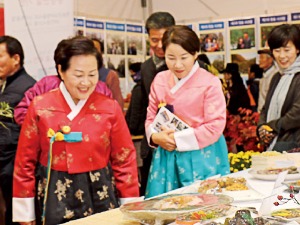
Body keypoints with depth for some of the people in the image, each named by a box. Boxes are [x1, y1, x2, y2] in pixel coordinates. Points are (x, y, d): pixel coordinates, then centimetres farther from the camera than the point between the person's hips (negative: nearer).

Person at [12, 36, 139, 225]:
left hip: (99, 196, 1)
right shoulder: (40, 107, -6)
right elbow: (25, 162, -1)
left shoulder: (110, 108, -5)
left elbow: (124, 160, 0)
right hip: (54, 198, 0)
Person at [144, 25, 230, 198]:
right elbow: (151, 116, 13)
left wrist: (178, 139, -14)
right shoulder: (160, 80, 6)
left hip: (200, 158, -4)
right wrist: (155, 136, -9)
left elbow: (215, 126, -12)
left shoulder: (209, 83, -9)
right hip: (166, 156, 4)